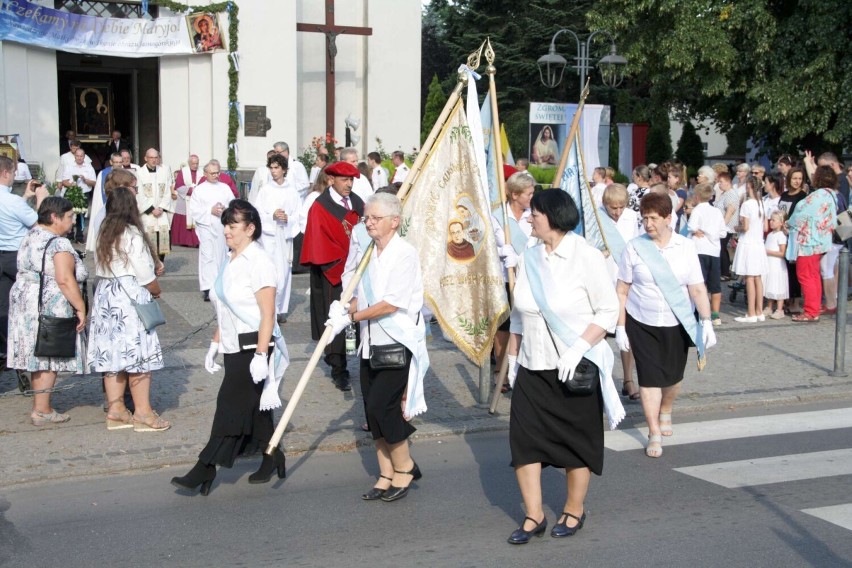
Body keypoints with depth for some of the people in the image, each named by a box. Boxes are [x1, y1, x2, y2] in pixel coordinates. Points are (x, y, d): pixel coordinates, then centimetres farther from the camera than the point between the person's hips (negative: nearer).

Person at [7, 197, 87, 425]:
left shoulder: (30, 237, 12)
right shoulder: (59, 244, -16)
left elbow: (26, 271, 17)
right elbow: (65, 280, -23)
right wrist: (80, 308, -19)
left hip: (25, 300, 9)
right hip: (50, 308, -9)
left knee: (38, 357, 14)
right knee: (49, 359, -2)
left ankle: (40, 406, 20)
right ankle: (41, 411, 1)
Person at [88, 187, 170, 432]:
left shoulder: (105, 233, 9)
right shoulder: (132, 235, -13)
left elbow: (99, 268, 8)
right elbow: (144, 273, -14)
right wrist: (156, 290, 4)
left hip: (105, 296, 8)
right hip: (130, 296, -8)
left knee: (112, 351, 10)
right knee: (138, 351, -1)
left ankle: (115, 409, 15)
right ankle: (143, 412, 3)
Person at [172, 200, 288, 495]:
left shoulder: (259, 262, -16)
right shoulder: (231, 261, 11)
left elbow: (268, 314, -19)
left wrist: (261, 355, -22)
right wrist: (215, 344, 18)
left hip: (253, 348, -9)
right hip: (234, 348, 9)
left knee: (231, 405, -5)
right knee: (254, 406, 15)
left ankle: (206, 468, -1)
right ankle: (272, 457, 27)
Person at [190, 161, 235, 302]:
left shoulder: (225, 188, 10)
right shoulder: (199, 190, 1)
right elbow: (194, 210, -4)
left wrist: (226, 210, -13)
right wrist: (210, 210, -14)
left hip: (223, 227, 4)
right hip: (206, 227, -3)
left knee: (221, 255, 9)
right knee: (208, 257, -9)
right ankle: (208, 288, -12)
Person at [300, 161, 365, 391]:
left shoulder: (357, 203, 9)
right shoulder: (320, 207, -8)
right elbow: (320, 245, -11)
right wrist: (345, 265, -14)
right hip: (333, 275, -5)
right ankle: (339, 371, 5)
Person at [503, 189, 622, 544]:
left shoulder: (586, 257, -9)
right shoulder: (529, 258, 7)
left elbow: (609, 311, -10)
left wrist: (578, 347, -20)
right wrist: (513, 358, 12)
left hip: (575, 368, -5)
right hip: (532, 369, 5)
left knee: (578, 439, 9)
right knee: (524, 438, -1)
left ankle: (574, 511, 27)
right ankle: (534, 516, 10)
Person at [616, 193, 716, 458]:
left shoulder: (686, 247, -2)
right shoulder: (634, 247, -5)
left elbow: (698, 289, -3)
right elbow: (622, 291, -2)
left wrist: (706, 321, -13)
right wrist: (620, 327, -3)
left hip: (677, 325, 1)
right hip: (642, 324, -1)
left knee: (673, 376, 13)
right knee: (649, 377, -3)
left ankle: (665, 412, 44)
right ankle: (654, 433, 8)